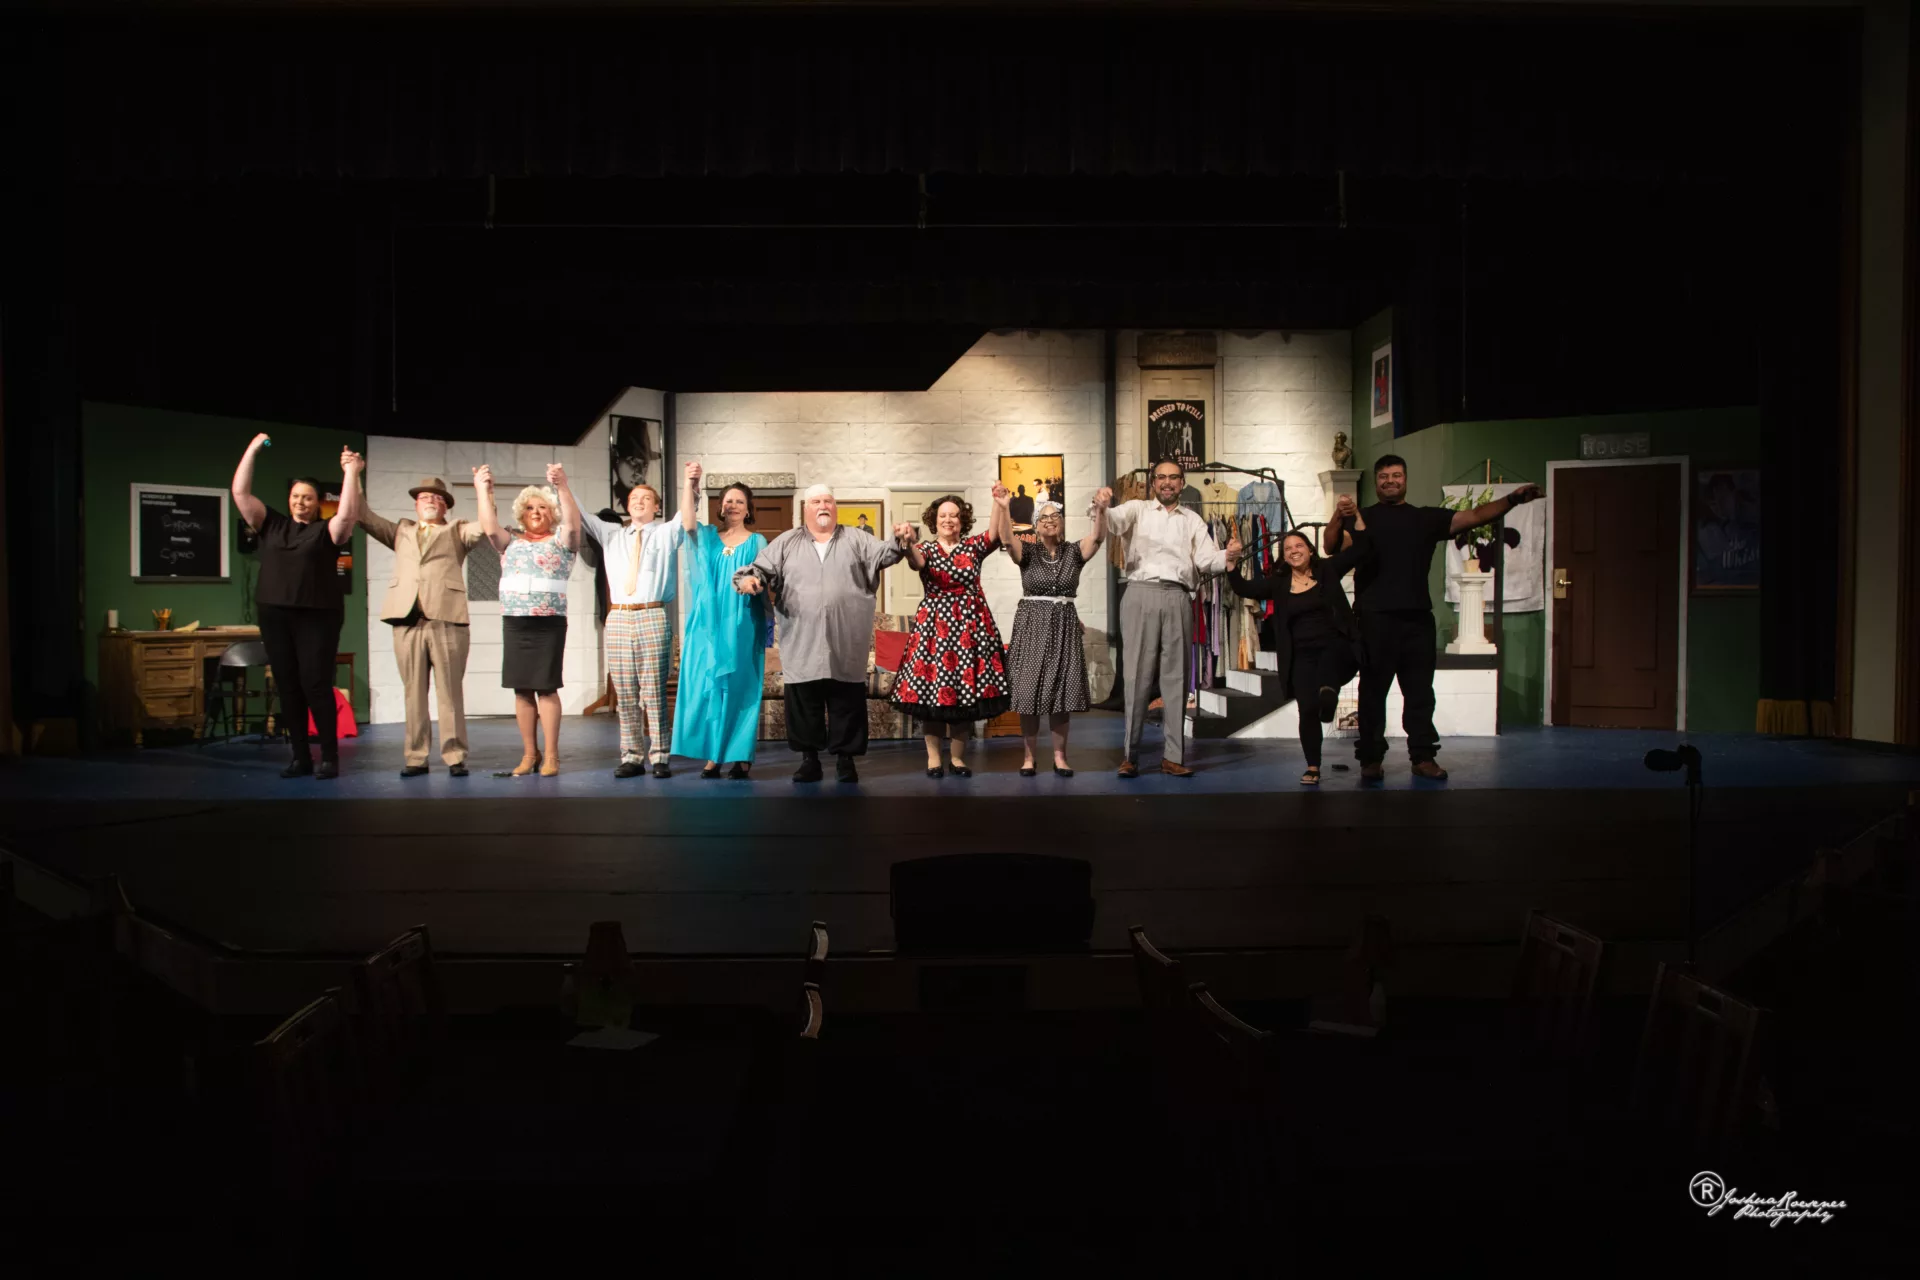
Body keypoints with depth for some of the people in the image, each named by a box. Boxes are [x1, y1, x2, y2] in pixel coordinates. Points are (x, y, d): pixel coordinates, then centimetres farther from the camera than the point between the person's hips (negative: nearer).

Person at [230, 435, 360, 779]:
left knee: (316, 686, -7)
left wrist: (351, 474, -17)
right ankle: (301, 758, 10)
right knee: (287, 687, 5)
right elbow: (241, 493, 10)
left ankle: (329, 758, -1)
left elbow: (348, 512, -16)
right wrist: (252, 450, 7)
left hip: (317, 616, -4)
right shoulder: (271, 525, 13)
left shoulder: (327, 530, 3)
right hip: (275, 615, 4)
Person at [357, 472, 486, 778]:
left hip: (446, 620, -3)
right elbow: (363, 516, 18)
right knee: (414, 693, 4)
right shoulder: (401, 532, 24)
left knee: (450, 693, -2)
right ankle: (416, 758, 8)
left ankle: (454, 757, 0)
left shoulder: (457, 532, 17)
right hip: (407, 621, 3)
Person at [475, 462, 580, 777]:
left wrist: (562, 486, -25)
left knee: (546, 688, -4)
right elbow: (490, 528, -1)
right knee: (521, 690, 6)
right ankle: (529, 754, 14)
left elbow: (573, 523, -13)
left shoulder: (561, 539, 5)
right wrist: (483, 490, -5)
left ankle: (551, 756, 1)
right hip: (514, 623, 4)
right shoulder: (511, 541, 14)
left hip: (549, 623, -4)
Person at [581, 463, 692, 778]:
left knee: (654, 691, -5)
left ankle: (659, 758, -1)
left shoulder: (666, 533, 13)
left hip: (652, 617, -3)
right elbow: (579, 515, 19)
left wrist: (688, 482, -15)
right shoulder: (611, 534, 21)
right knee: (624, 693, 3)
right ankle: (632, 757, 8)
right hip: (618, 617, 3)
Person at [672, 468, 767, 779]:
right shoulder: (708, 536, 10)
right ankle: (713, 754, 6)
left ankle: (741, 755, 4)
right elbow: (687, 523, -10)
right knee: (707, 685, 0)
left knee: (739, 687, -1)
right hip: (709, 624, 2)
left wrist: (770, 624, -5)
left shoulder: (757, 543, 6)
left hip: (741, 626, -2)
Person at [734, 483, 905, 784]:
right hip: (803, 645, 1)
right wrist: (749, 578, -16)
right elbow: (762, 568, 7)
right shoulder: (786, 542, 12)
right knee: (803, 703, 3)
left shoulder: (855, 540, 12)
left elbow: (884, 554, 0)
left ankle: (845, 758, 12)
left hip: (846, 645, 0)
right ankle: (809, 759, 14)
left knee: (847, 703, 2)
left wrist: (900, 539, -21)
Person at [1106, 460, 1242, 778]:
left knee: (1176, 676, 3)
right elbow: (1112, 520, -8)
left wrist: (1227, 557, -15)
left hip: (1178, 598, 3)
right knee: (1138, 674, -3)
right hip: (1142, 593, -2)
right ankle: (1130, 754, 0)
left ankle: (1173, 756, 8)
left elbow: (1206, 560, 7)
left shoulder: (1192, 519, 19)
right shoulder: (1137, 510, 12)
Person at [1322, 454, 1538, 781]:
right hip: (1375, 619, -3)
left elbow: (1474, 516, 12)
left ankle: (1423, 756, 13)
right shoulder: (1362, 517, 8)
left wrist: (1512, 499, -1)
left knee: (1420, 692, 7)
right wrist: (1338, 518, -27)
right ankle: (1371, 759, 5)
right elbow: (1332, 547, -7)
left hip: (1418, 618, 3)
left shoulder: (1427, 518, 18)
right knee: (1373, 692, 0)